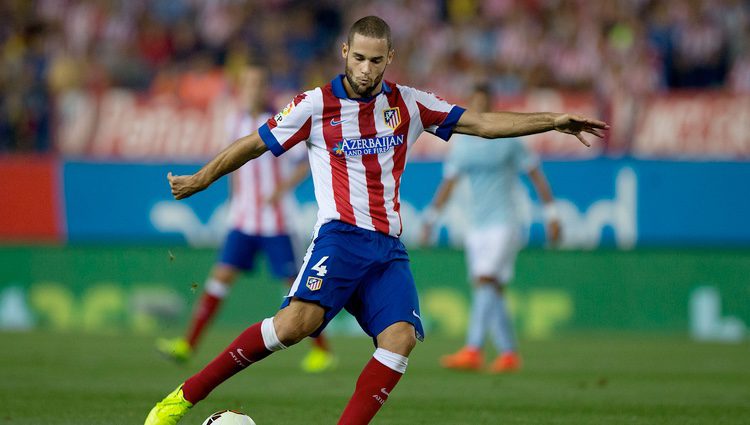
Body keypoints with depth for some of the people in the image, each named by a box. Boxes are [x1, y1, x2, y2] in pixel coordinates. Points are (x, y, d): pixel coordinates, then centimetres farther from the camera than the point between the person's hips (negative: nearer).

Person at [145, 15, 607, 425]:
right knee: (300, 319, -29)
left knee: (401, 336, -21)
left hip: (388, 248, 5)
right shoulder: (317, 105, 1)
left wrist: (553, 121, 2)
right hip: (341, 236, -5)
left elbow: (483, 123, 9)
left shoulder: (408, 104, 10)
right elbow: (254, 145, 11)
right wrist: (199, 180, 19)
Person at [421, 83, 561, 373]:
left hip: (502, 226, -6)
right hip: (476, 227, 6)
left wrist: (552, 215, -5)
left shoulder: (507, 140, -4)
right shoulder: (462, 143, 12)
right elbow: (448, 183, 17)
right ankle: (509, 354, 9)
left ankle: (472, 352, -26)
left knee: (486, 284, -18)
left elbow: (536, 174, -1)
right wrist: (430, 219, 10)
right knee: (491, 294, 4)